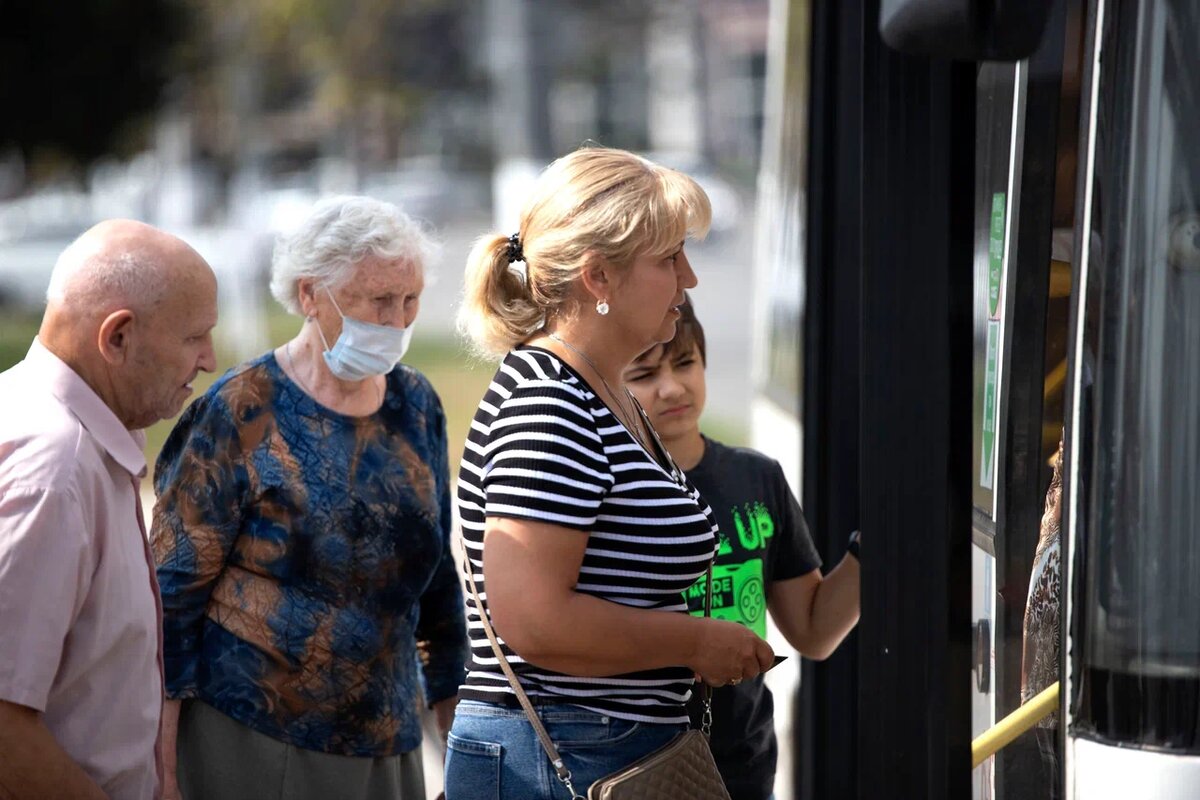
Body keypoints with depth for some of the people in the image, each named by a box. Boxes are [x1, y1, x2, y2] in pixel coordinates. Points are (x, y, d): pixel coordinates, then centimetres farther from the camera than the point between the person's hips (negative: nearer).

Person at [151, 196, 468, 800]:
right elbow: (174, 589, -9)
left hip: (385, 742, 5)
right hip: (250, 741, -5)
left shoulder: (415, 405, 6)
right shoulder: (240, 414, -10)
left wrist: (451, 704, 14)